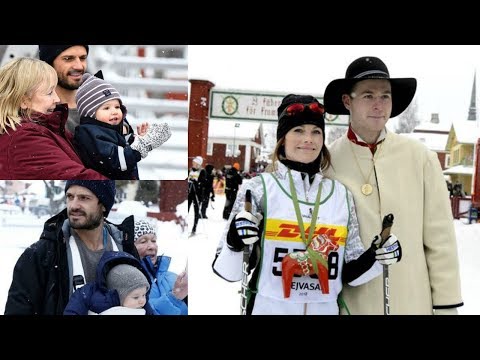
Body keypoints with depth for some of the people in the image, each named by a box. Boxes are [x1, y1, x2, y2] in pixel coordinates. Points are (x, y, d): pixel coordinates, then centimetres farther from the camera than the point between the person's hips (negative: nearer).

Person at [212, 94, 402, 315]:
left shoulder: (342, 195, 3)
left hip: (325, 310, 3)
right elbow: (227, 272, -8)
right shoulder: (258, 189, -8)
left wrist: (376, 258, -8)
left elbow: (349, 273, 8)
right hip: (268, 309, -3)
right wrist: (235, 242, -26)